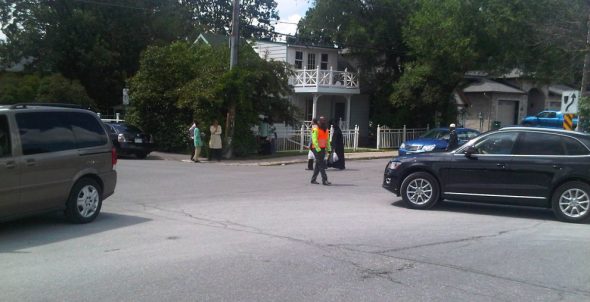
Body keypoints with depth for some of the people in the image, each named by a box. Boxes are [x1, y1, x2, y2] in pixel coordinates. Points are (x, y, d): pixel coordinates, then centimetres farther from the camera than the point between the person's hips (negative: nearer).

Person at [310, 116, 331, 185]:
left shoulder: (326, 130, 14)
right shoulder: (315, 130, -11)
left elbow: (327, 140, 19)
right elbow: (314, 140, -17)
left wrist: (328, 149, 11)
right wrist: (318, 149, -22)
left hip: (323, 149, 8)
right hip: (317, 149, -8)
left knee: (318, 164, 11)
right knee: (321, 164, -11)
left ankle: (313, 179, 20)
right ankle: (324, 180, -14)